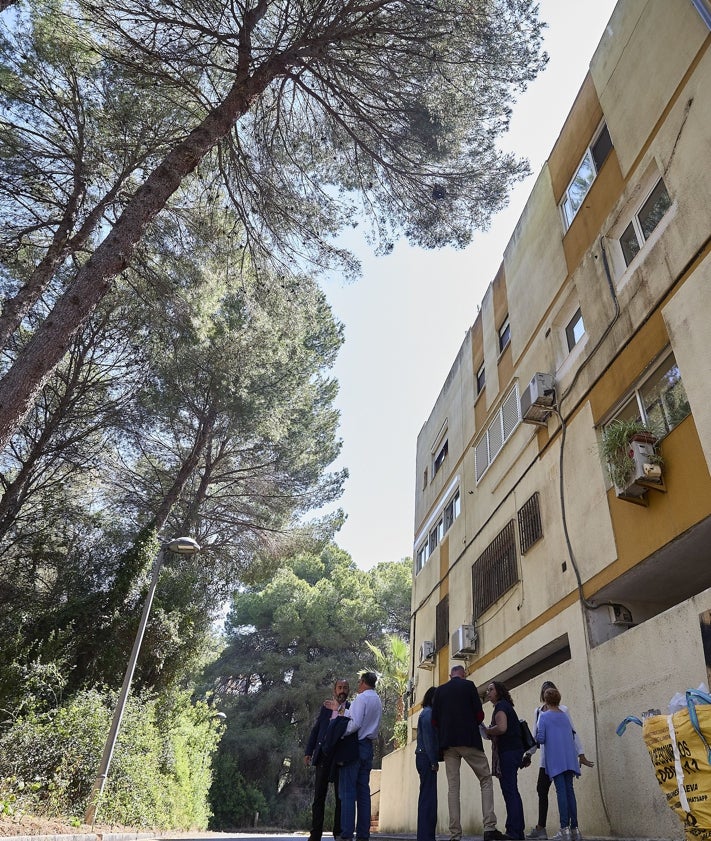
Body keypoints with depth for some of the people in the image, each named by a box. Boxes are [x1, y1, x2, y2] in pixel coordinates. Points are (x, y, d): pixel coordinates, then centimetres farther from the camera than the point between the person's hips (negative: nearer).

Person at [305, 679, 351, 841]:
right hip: (324, 755, 2)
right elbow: (315, 730, 10)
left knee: (341, 796, 4)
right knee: (319, 796, 5)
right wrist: (308, 752, 3)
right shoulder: (325, 707, 11)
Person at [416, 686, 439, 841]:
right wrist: (433, 761, -15)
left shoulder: (426, 713, 20)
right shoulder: (428, 713, -10)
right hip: (426, 758, -10)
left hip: (424, 758, 10)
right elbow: (428, 738, -16)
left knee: (427, 797, 11)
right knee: (428, 797, -8)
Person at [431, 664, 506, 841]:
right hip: (469, 739, -3)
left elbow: (434, 720, 7)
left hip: (448, 742, 3)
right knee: (486, 780, 6)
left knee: (452, 786, 4)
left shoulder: (439, 690, 10)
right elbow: (479, 714, -3)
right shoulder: (468, 685, 2)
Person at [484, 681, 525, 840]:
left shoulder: (500, 706, -9)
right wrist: (490, 732, 13)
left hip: (508, 751, -10)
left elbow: (501, 728, -24)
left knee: (509, 790, -9)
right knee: (512, 791, 13)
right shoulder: (505, 706, 20)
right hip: (513, 750, 10)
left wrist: (486, 731, -9)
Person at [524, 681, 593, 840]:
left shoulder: (563, 710, 0)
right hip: (546, 758, 4)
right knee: (541, 789, 2)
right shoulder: (538, 711, 11)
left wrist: (581, 754, -3)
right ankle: (540, 828, 10)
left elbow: (573, 732, 1)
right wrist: (529, 753, 10)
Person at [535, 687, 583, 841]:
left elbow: (540, 739, -8)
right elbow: (572, 736, 20)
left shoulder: (544, 716, -2)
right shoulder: (565, 716, 14)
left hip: (555, 759, -5)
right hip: (569, 758, 5)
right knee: (570, 790, 7)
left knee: (561, 791, -7)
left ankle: (565, 829, -11)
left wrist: (537, 732, 13)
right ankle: (574, 828, 7)